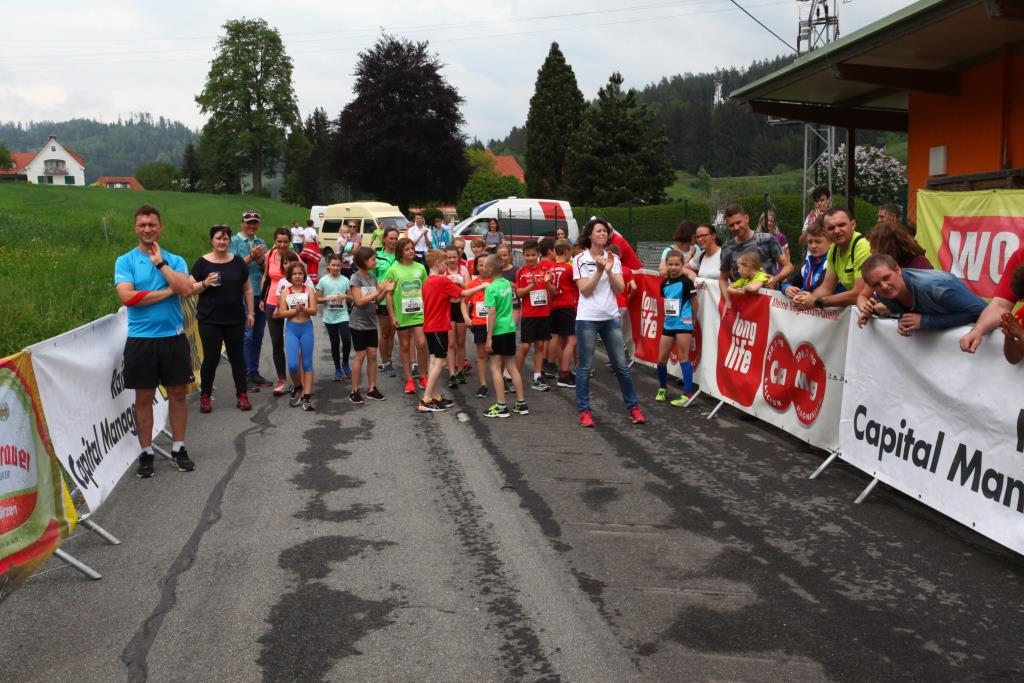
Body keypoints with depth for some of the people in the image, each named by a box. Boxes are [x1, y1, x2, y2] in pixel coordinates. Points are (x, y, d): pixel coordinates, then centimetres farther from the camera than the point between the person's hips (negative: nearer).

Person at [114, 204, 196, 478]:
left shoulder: (175, 260, 6)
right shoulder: (125, 261, 1)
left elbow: (186, 289, -12)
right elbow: (127, 296, -15)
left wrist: (160, 262, -10)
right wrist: (168, 291, -12)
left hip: (174, 337, 2)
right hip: (141, 339, -2)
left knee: (178, 394, 8)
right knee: (144, 397, 6)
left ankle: (178, 448, 20)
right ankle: (146, 452, 17)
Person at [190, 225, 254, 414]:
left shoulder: (238, 262, 5)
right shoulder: (202, 262, -1)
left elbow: (247, 289, 10)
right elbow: (191, 289, 1)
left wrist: (250, 312, 6)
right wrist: (205, 283, -17)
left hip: (235, 319, 2)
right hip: (209, 320, -2)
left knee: (237, 356, 7)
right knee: (211, 358, -2)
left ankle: (242, 395, 15)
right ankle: (205, 396, 12)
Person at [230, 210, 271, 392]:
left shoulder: (261, 242, 14)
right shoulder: (234, 241, -1)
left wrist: (261, 260, -6)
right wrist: (251, 257, -16)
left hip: (260, 294, 5)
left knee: (258, 336, 9)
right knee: (247, 335, -7)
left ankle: (254, 372, 18)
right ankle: (246, 377, -3)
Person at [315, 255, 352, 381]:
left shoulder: (345, 280, 2)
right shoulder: (323, 281, -1)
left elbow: (351, 298, 8)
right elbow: (317, 299, 1)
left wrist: (345, 296, -12)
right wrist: (328, 299, -16)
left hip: (343, 315, 0)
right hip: (329, 317, 0)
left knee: (347, 341, -12)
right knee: (335, 343, 8)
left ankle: (345, 363, 14)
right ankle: (338, 369, 20)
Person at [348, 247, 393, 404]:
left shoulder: (373, 276, 6)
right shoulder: (356, 278, -12)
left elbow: (376, 301, 9)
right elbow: (359, 301, -19)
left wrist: (386, 291, -8)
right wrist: (377, 292, -20)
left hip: (371, 322, 6)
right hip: (359, 323, -6)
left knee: (372, 355, 6)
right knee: (360, 356, -2)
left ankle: (372, 388, 14)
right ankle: (354, 391, 7)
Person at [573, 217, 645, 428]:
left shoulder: (613, 258, 7)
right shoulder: (580, 260, -3)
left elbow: (620, 288, -1)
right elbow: (585, 290, -9)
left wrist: (609, 270, -15)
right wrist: (599, 270, -18)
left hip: (611, 317, 3)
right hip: (587, 318, -3)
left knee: (621, 365, 6)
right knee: (585, 366, 1)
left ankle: (633, 407, 16)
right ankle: (584, 410, 10)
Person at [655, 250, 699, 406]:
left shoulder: (686, 281, -10)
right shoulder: (665, 283, 5)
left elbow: (694, 302, -3)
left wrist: (693, 321, 4)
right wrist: (668, 316, 11)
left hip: (683, 324, -6)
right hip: (668, 324, 6)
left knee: (683, 357, -3)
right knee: (661, 358, 8)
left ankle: (688, 393, 3)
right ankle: (662, 388, 28)